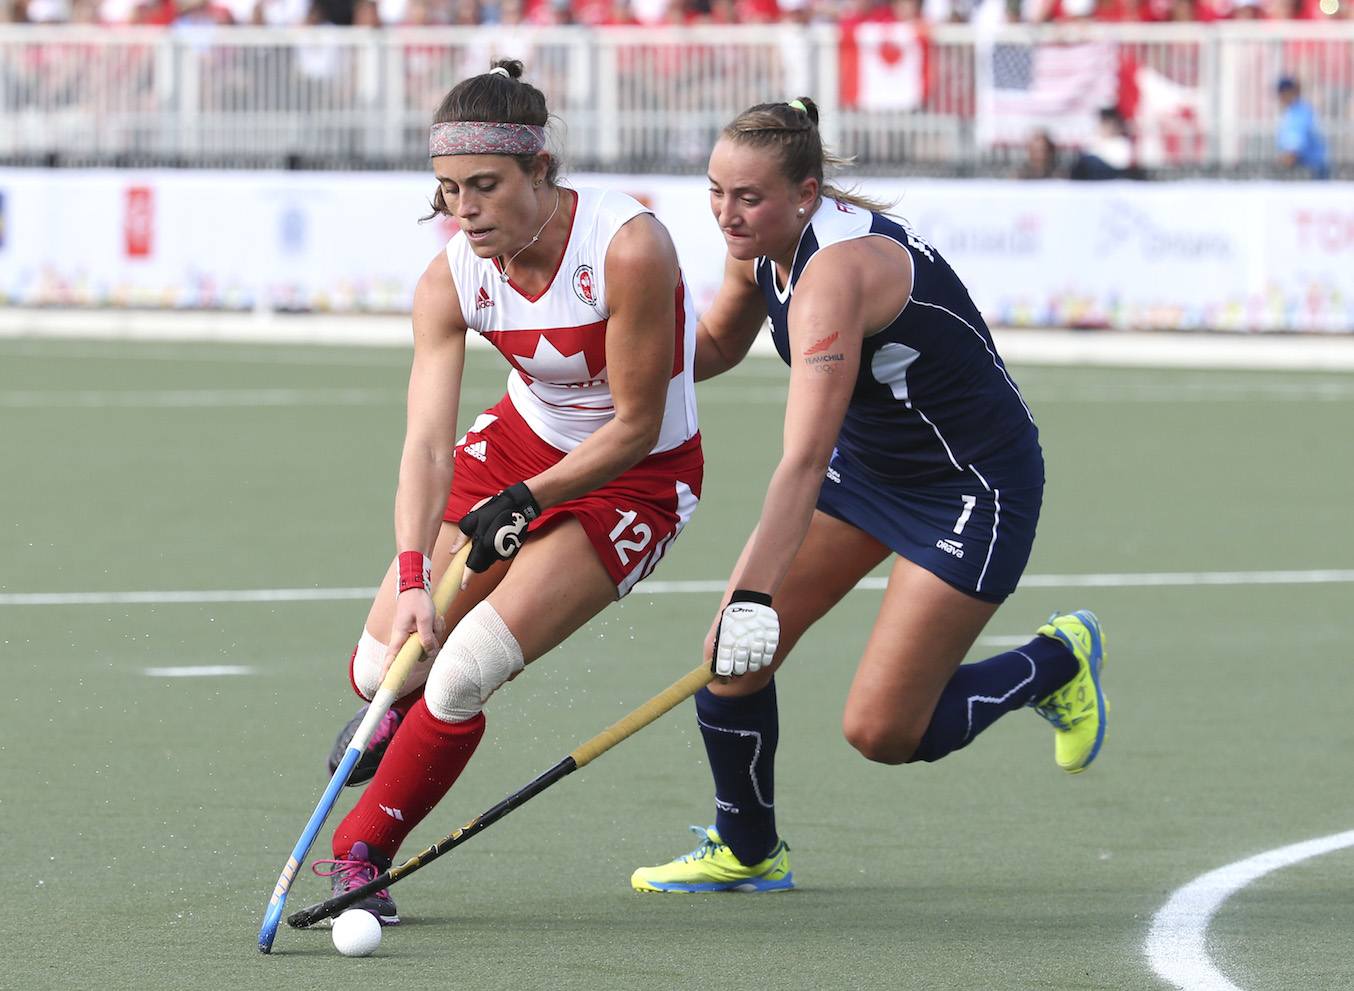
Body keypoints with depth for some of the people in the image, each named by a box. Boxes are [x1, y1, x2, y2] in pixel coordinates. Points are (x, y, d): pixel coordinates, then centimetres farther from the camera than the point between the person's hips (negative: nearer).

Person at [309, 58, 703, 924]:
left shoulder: (630, 249, -31)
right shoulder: (449, 281, -18)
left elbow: (634, 427, -23)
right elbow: (428, 439, -24)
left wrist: (524, 502, -27)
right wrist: (412, 576, -36)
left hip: (637, 477, -5)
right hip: (523, 439, 5)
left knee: (462, 675, -19)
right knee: (382, 669, -1)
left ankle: (359, 854, 2)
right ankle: (401, 716, 39)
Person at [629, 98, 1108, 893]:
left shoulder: (834, 272, -35)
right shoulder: (763, 247, -7)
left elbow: (804, 459, -44)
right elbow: (716, 345, 15)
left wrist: (755, 596, -51)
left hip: (976, 487, -8)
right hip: (869, 463, 8)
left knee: (882, 733, -8)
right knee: (731, 656, -3)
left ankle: (1058, 662, 18)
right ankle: (747, 853, 18)